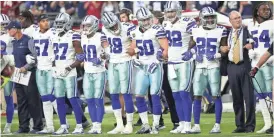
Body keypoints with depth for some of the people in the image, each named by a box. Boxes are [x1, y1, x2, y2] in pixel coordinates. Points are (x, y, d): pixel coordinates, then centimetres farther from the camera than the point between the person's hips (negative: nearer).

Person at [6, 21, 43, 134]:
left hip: (29, 73, -8)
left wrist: (26, 67, -15)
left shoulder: (28, 41, -10)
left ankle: (38, 126, -1)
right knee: (21, 102, 8)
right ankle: (23, 126, 13)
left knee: (33, 101, -5)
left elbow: (36, 57, -12)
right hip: (18, 74, 8)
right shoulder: (14, 43, 14)